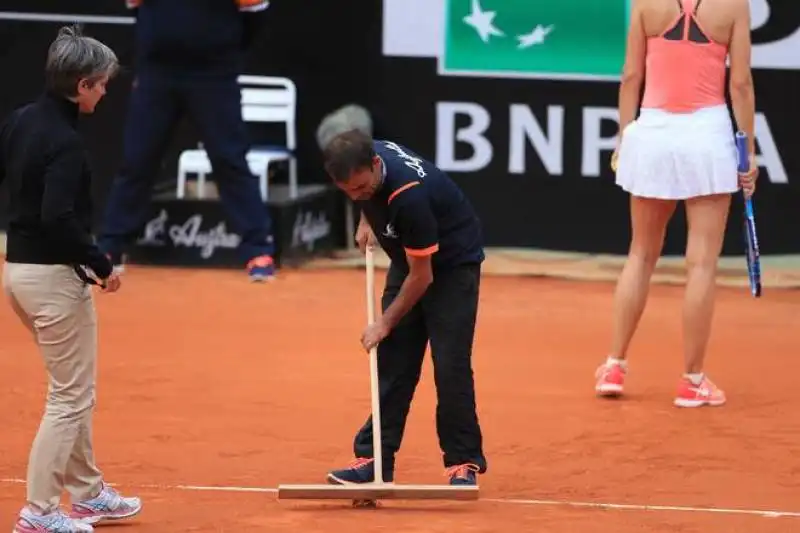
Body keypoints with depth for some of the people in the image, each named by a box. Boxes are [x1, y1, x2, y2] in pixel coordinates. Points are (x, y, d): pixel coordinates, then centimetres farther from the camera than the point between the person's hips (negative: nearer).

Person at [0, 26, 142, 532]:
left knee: (77, 390, 21)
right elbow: (59, 218, -28)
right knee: (71, 397, 1)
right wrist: (102, 264, -17)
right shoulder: (64, 141, -20)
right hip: (55, 276, -9)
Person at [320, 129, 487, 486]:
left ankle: (464, 463, -2)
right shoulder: (361, 161, -16)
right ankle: (374, 458, 4)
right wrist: (367, 220, 1)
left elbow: (422, 276, -26)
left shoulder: (409, 196, -38)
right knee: (392, 361, 3)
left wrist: (386, 323, -18)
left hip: (453, 263, -7)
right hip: (408, 258, 7)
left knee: (450, 364, -12)